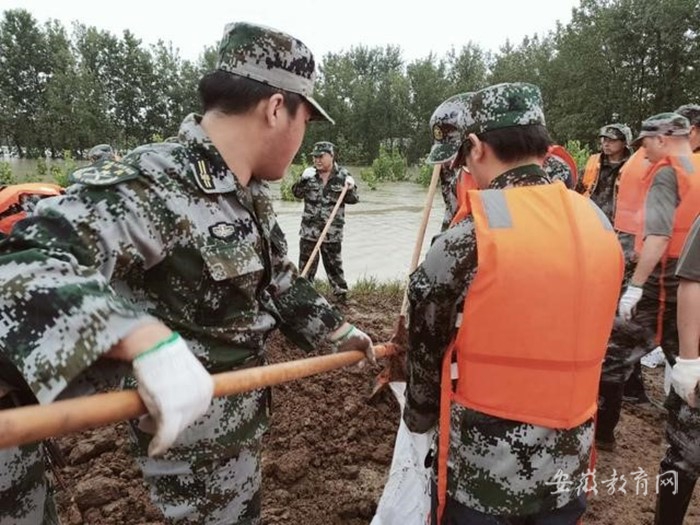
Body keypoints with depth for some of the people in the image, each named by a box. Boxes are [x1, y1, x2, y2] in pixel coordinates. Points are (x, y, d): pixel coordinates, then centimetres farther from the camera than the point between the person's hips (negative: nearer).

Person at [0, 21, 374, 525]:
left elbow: (279, 281, 13)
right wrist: (147, 338, -56)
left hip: (239, 413, 8)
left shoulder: (252, 195, 1)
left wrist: (342, 330, 21)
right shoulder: (149, 185, -29)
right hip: (189, 429, -8)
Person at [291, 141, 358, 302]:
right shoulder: (310, 174, 3)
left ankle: (341, 293, 21)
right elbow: (297, 193, -3)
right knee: (306, 264, 9)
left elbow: (353, 199, -2)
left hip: (332, 232, -2)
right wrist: (303, 179, -21)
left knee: (334, 265, 9)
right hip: (309, 230, 2)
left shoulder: (343, 175, -2)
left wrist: (350, 188, -23)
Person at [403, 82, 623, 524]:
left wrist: (419, 417, 10)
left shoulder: (468, 236, -19)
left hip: (484, 465, -5)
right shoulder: (600, 226, -2)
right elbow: (580, 340, 6)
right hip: (569, 460, 5)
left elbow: (427, 345, -8)